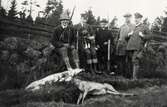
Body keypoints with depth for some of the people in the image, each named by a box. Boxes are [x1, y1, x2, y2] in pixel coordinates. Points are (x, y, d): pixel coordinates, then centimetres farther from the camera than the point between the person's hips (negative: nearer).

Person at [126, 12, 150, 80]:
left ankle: (135, 77, -13)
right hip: (130, 47, 5)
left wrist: (142, 35, -13)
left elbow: (148, 37, 3)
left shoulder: (144, 27, 6)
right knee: (132, 62, 6)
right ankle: (132, 75, 14)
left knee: (135, 62, -13)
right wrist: (129, 34, 5)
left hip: (138, 48, -5)